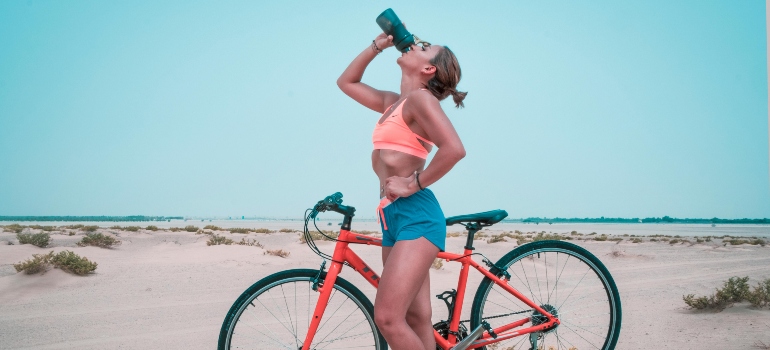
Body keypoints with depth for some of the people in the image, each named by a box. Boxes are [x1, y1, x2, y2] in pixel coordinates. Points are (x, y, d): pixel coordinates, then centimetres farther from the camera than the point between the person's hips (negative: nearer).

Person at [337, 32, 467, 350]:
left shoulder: (420, 97, -7)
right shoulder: (393, 102, 18)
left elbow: (454, 149, -21)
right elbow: (346, 82, 30)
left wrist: (413, 184, -14)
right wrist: (378, 44, 21)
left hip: (416, 215, -9)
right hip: (394, 216, 9)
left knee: (388, 319, -16)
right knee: (417, 320, 9)